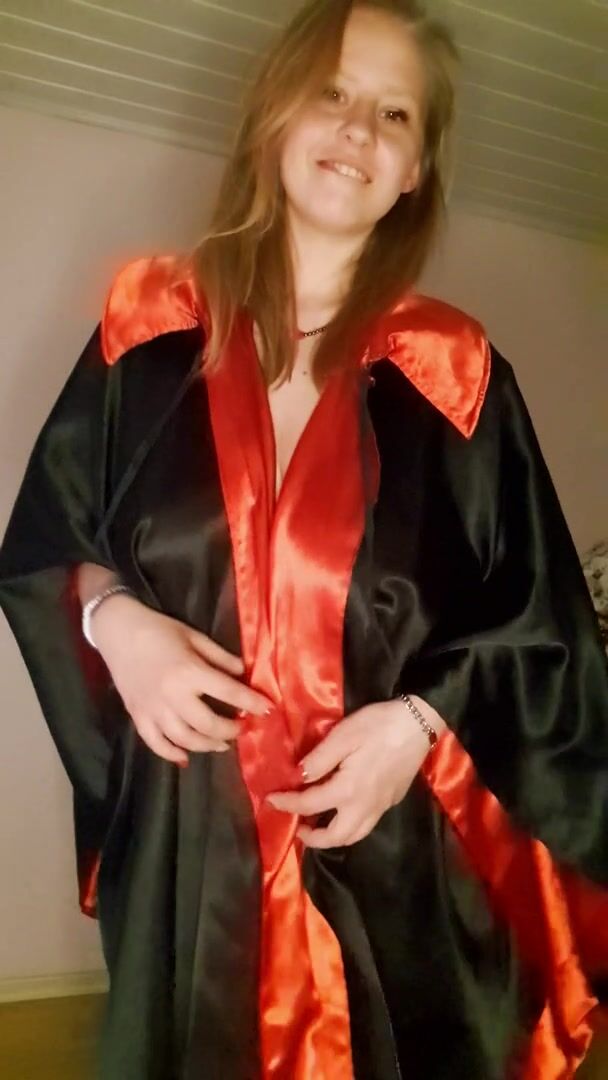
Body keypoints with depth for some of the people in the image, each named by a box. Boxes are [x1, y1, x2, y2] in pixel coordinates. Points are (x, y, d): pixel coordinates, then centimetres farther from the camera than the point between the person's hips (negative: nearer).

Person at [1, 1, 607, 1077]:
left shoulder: (452, 374, -3)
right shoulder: (155, 325, 0)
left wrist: (421, 717, -15)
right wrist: (113, 618, -13)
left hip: (388, 835, 0)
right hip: (179, 821, 2)